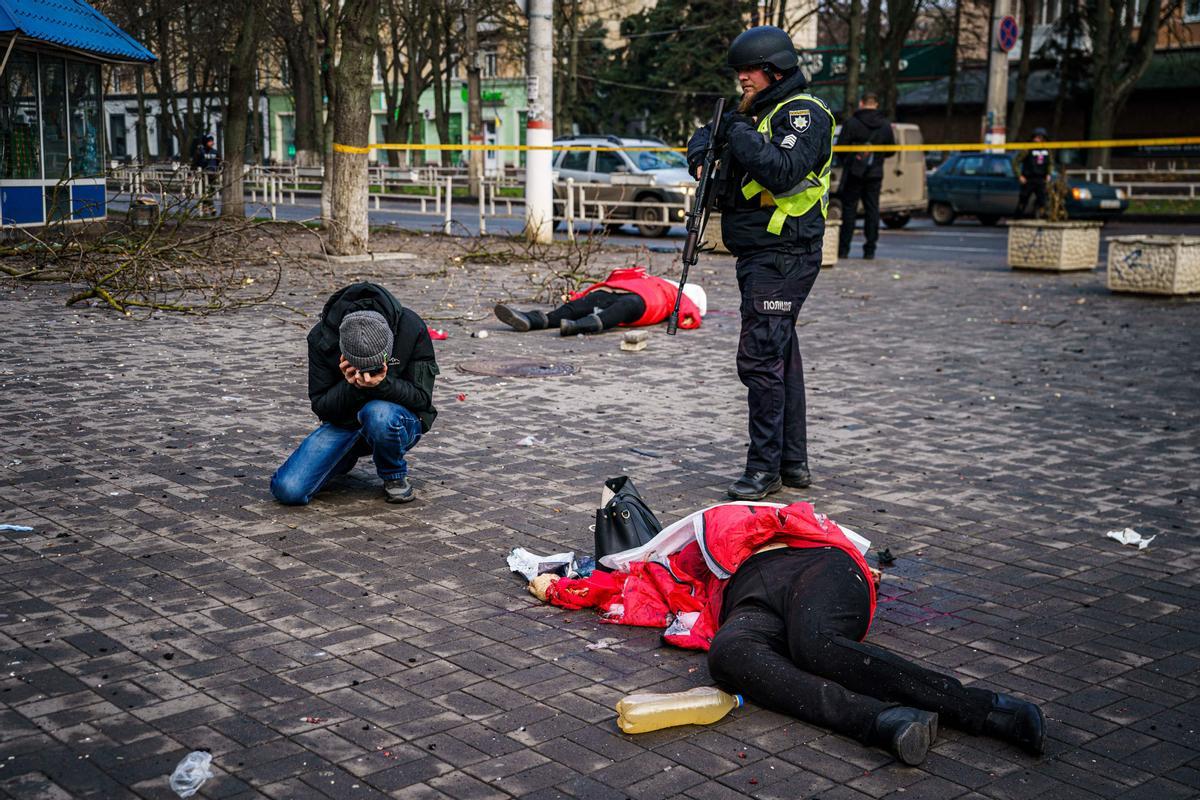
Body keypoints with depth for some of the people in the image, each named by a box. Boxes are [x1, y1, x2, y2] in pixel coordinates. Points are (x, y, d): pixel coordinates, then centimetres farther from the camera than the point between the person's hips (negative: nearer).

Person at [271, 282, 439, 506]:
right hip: (344, 421, 2)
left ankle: (394, 475, -8)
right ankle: (347, 458, 15)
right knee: (288, 490, -17)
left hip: (400, 421, -2)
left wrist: (383, 383, -34)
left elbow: (422, 398, -15)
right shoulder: (321, 338, -17)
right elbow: (321, 407, -11)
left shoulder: (411, 329, -21)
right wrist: (351, 386, -31)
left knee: (379, 412, -40)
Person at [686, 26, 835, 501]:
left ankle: (764, 469, -7)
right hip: (760, 256, 10)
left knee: (760, 359, -12)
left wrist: (739, 133, -17)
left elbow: (784, 172, -27)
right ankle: (794, 463, 21)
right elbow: (706, 135, 30)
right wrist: (701, 155, 8)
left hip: (782, 258, -10)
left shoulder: (803, 113, -11)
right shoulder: (757, 111, 17)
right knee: (780, 355, 13)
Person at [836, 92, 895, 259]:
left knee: (849, 210, 1)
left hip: (854, 173, -3)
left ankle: (843, 250, -1)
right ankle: (870, 250, 6)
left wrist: (845, 162, 11)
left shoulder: (851, 123, -9)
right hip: (875, 174, 3)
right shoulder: (885, 125, 3)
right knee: (872, 210, 7)